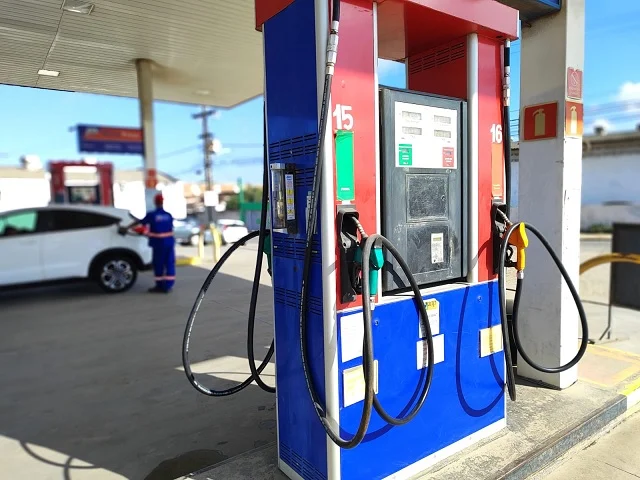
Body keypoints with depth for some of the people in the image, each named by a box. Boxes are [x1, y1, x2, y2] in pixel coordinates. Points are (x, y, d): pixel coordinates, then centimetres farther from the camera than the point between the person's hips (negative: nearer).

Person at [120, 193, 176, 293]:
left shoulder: (152, 215, -7)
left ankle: (160, 285, 13)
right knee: (169, 263, 7)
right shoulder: (168, 215, 4)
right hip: (169, 241, 4)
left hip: (158, 243, -3)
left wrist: (127, 228, 9)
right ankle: (168, 285, 9)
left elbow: (139, 222, -1)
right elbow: (171, 228, 8)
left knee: (158, 264, 7)